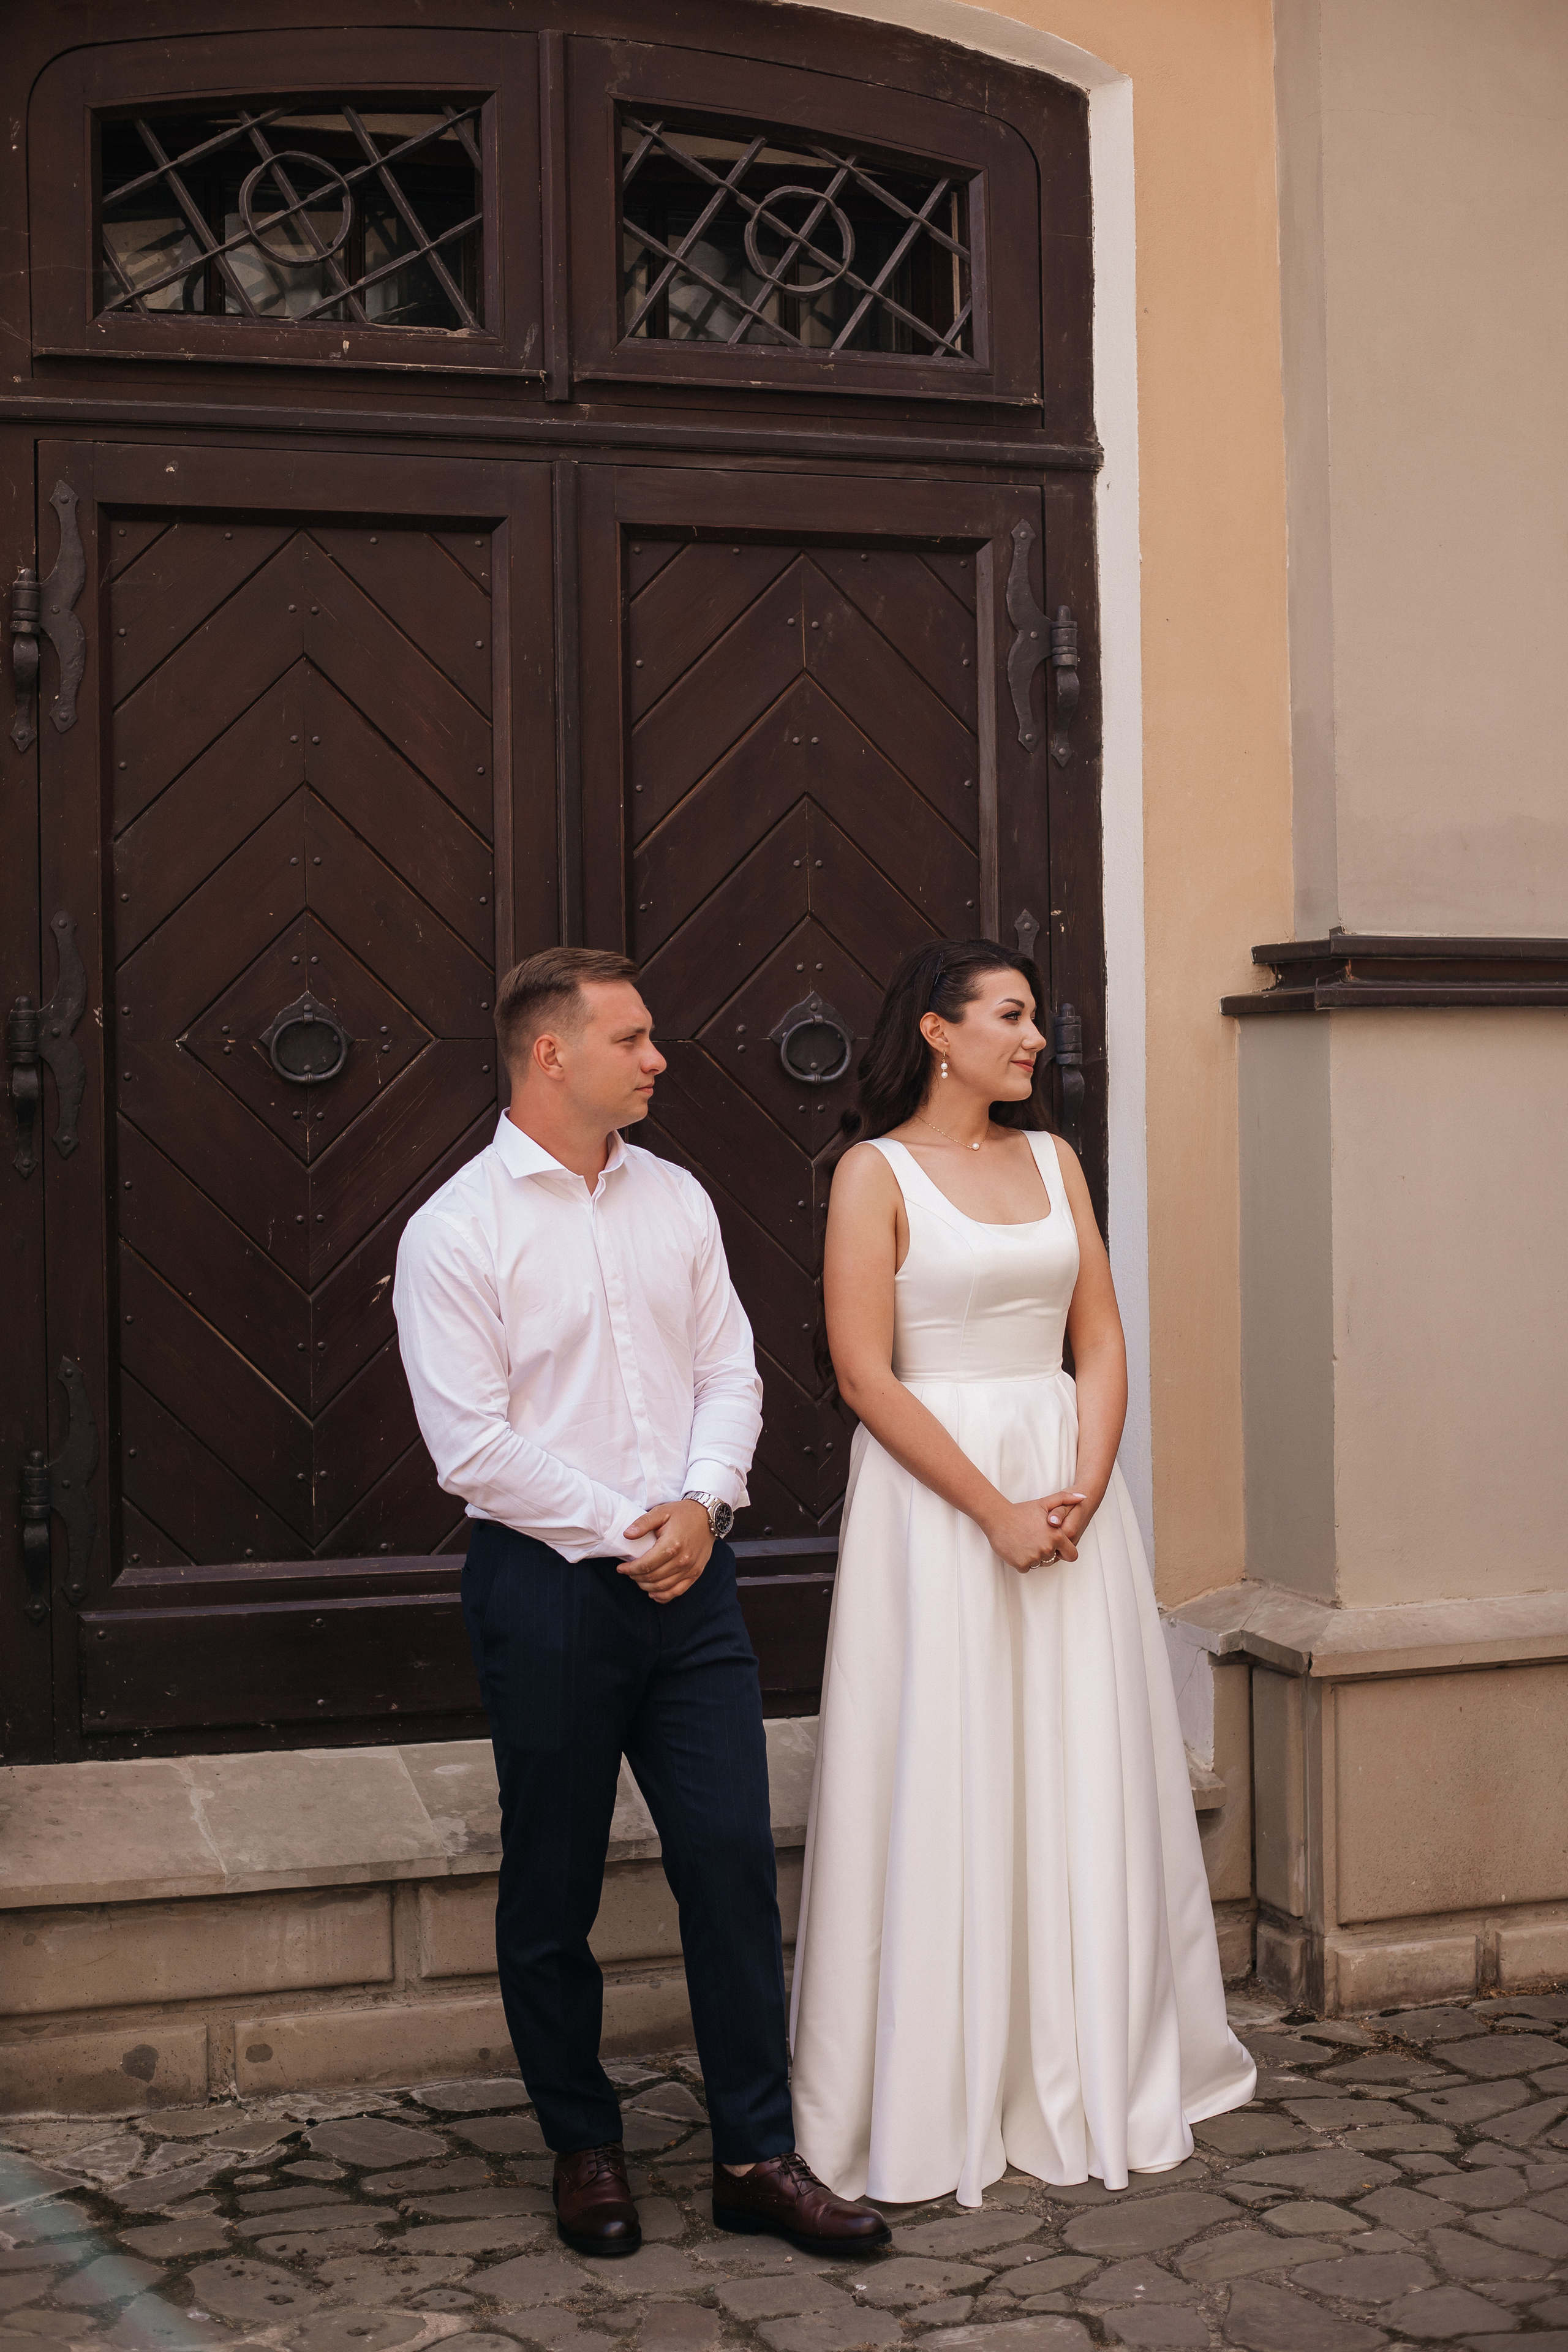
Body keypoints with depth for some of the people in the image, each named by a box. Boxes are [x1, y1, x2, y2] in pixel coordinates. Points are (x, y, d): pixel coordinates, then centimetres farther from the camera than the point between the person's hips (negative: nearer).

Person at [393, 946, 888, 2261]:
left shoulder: (676, 1201, 10)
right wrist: (624, 1532, -12)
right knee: (553, 1890, 7)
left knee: (734, 1858, 2)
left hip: (690, 1576, 5)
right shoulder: (456, 1233, -8)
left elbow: (730, 1370, 10)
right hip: (547, 1585, -4)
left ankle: (756, 2157, 13)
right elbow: (473, 1447, -13)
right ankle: (584, 2150, 25)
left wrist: (702, 1502, -7)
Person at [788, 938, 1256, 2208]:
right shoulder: (877, 1171, -4)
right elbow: (865, 1373, -12)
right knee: (945, 1781, 0)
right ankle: (941, 2097, 13)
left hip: (1069, 1486, 5)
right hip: (933, 1488, -5)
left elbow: (1101, 1340, 8)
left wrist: (1081, 1490, -8)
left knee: (1084, 1778, 9)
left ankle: (1094, 2072, 24)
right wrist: (996, 1512, -15)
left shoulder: (1053, 1158, 11)